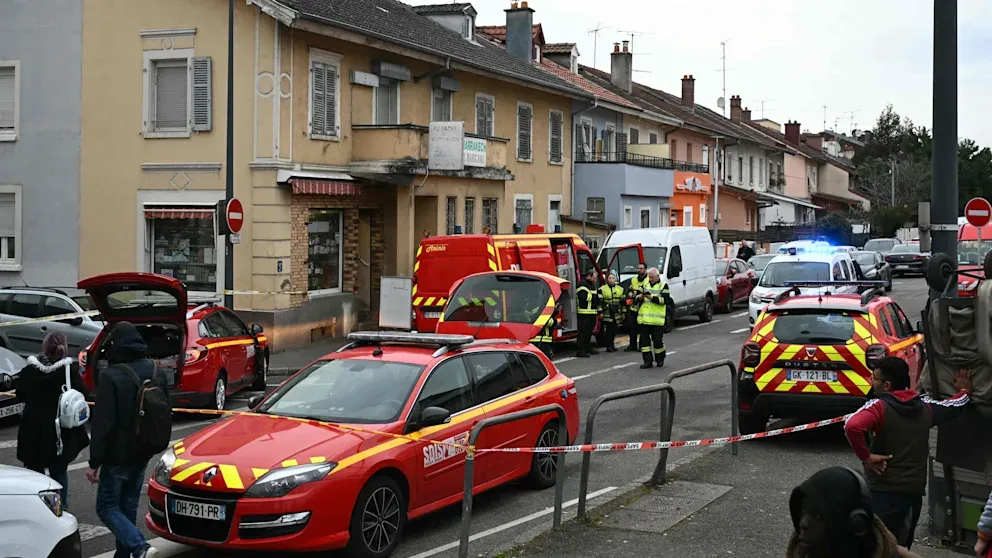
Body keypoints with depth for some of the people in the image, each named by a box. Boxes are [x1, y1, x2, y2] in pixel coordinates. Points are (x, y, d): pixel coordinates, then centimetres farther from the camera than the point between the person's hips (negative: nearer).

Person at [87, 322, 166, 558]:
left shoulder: (112, 376, -18)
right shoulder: (155, 372, 6)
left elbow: (102, 423, -19)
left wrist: (94, 462, -14)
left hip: (118, 455, -7)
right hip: (142, 454, 7)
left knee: (107, 506, 1)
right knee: (128, 507, 16)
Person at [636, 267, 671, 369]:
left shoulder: (663, 286, 3)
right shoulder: (645, 285, 17)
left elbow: (665, 300, -9)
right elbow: (637, 297, 13)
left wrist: (652, 297, -18)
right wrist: (640, 297, -11)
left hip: (657, 319, -4)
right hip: (644, 318, 5)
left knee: (658, 340, -1)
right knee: (644, 340, 1)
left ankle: (660, 360, 18)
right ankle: (647, 361, 5)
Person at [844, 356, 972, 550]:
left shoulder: (880, 406, -11)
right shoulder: (924, 407, 8)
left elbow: (852, 426, -31)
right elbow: (955, 406, 27)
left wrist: (866, 457, -17)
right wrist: (965, 391, 48)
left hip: (885, 491, -6)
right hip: (915, 490, 6)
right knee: (901, 548, 19)